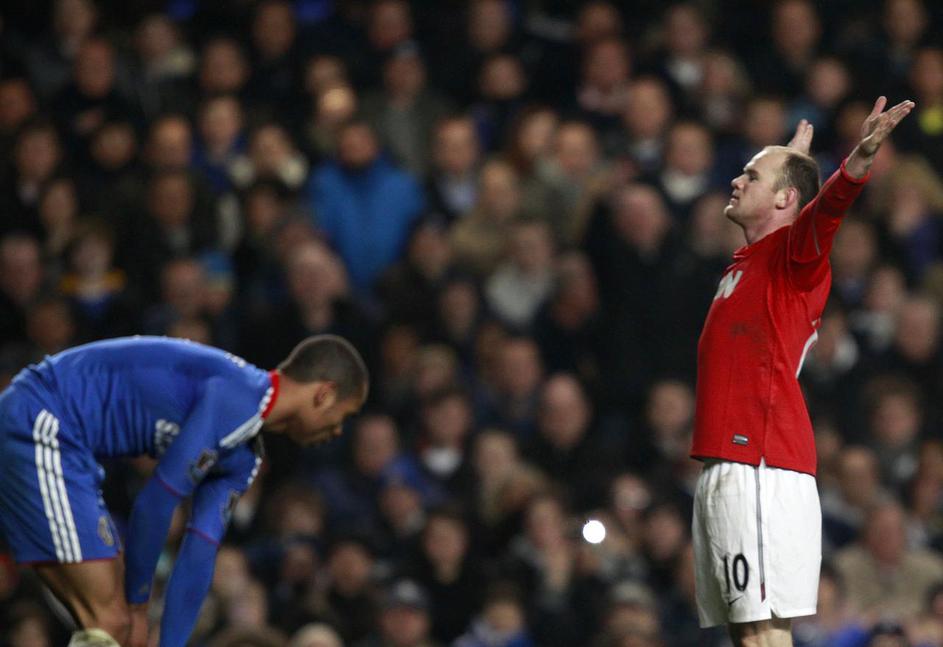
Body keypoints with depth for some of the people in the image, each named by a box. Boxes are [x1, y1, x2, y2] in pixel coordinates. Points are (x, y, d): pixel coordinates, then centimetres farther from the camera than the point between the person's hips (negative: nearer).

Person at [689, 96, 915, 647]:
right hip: (724, 470, 9)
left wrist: (859, 162, -46)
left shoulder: (793, 252, -4)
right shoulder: (749, 260, 20)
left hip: (760, 471, -9)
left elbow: (824, 210, -27)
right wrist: (794, 156, 60)